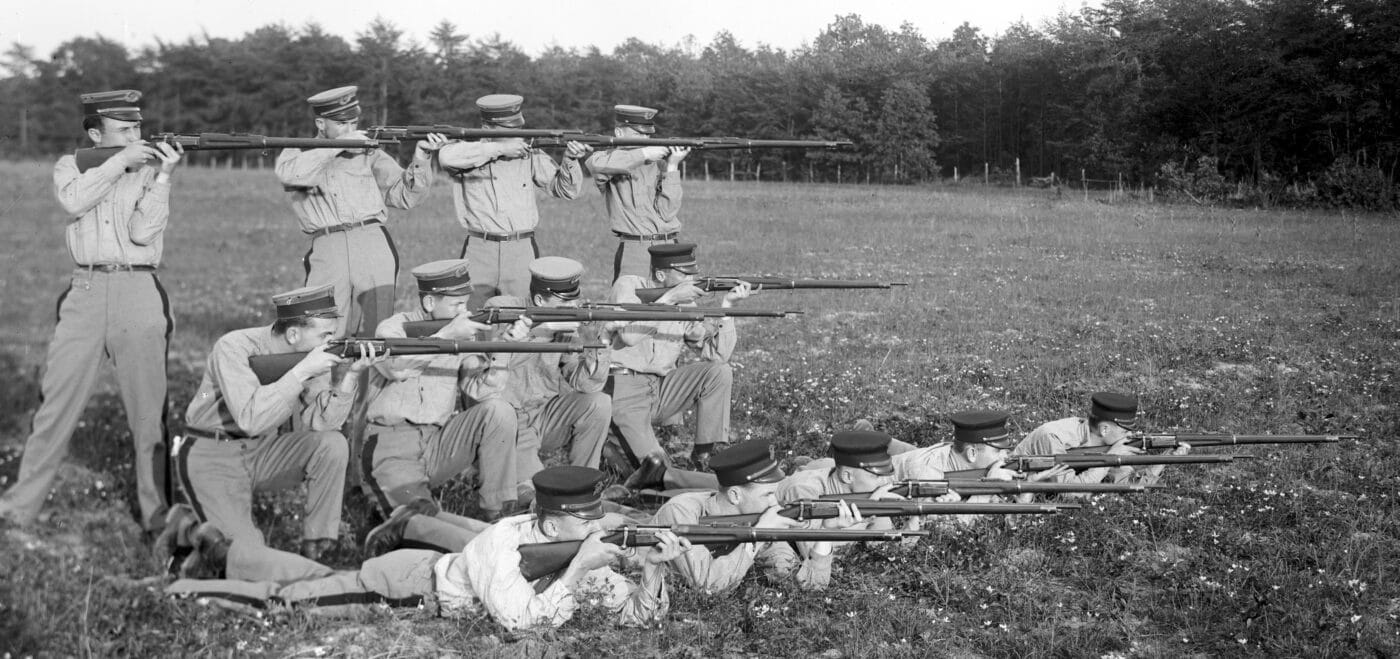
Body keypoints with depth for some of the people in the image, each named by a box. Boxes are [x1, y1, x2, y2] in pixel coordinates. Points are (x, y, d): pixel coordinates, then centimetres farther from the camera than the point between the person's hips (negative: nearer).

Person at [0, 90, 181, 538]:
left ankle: (158, 514, 7)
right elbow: (74, 200, -12)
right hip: (85, 292, 1)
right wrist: (121, 161, -14)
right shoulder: (71, 165, 11)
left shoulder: (151, 170, 7)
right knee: (56, 400, 5)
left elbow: (142, 231, -7)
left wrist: (163, 176, -15)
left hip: (138, 293, -1)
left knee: (149, 408, 0)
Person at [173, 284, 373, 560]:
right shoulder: (235, 347, -22)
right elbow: (249, 419, -35)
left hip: (262, 452, 5)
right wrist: (302, 371, -35)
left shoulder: (313, 353, -7)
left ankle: (316, 547, -8)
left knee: (333, 445, -21)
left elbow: (320, 422, -16)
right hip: (211, 458, -5)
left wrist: (351, 374, -30)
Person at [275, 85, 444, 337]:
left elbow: (406, 195, 9)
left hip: (373, 243, 1)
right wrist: (338, 146, -8)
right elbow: (289, 174, -8)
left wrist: (421, 159, -9)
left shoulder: (368, 153, 18)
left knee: (375, 334, -4)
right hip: (327, 249, -1)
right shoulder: (297, 153, 17)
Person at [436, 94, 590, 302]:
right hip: (479, 252, -1)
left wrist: (569, 160, -15)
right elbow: (446, 156, -24)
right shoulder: (468, 149, -1)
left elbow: (566, 190, 5)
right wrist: (499, 148, -21)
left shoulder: (529, 153, 5)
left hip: (522, 252, 1)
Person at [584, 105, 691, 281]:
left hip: (669, 251, 3)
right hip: (633, 252, -3)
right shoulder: (612, 159, 3)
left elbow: (667, 212, -1)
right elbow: (595, 164, -23)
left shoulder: (659, 164, 9)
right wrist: (644, 154, -20)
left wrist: (672, 166, -9)